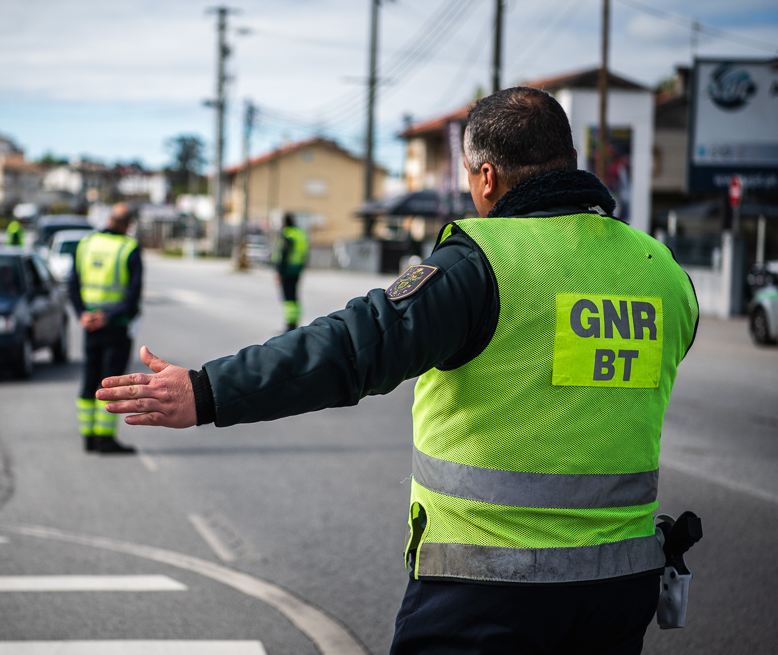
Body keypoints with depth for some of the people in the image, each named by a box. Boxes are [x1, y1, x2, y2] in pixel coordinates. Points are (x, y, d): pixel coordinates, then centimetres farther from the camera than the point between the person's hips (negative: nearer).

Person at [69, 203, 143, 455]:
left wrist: (83, 314, -5)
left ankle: (89, 436, 14)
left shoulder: (86, 244, 6)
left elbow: (73, 284, 3)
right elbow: (134, 291, -17)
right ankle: (105, 438, -3)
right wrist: (110, 317, -15)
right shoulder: (130, 249, -10)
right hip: (118, 326, -5)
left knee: (90, 380, 11)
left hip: (91, 324, 5)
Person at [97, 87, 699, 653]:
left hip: (487, 583, -5)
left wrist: (209, 393, -26)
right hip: (622, 582, 6)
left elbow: (363, 343, -25)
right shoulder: (666, 272, 5)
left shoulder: (483, 262, -14)